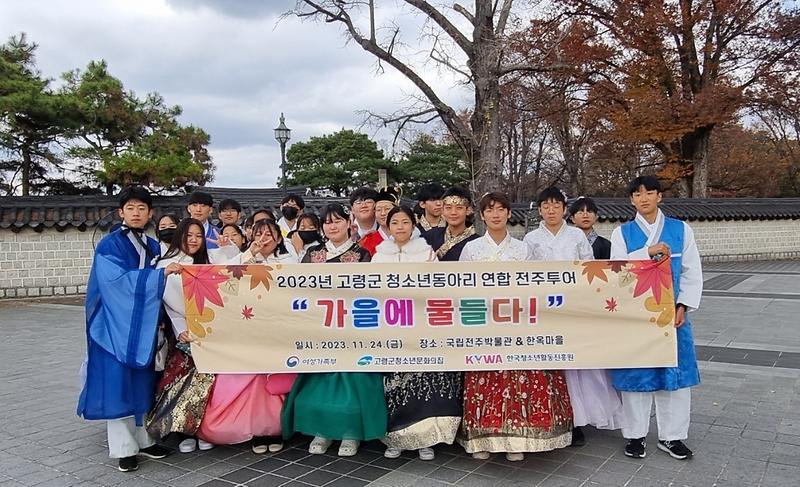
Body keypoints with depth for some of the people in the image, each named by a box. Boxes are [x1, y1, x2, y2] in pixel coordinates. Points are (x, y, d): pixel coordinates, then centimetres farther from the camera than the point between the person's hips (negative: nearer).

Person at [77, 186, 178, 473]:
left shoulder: (153, 247, 11)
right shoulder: (109, 245, -7)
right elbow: (119, 280, -20)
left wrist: (160, 318, 5)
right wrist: (162, 273, -24)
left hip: (144, 325, 5)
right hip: (117, 325, -5)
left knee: (142, 383, 10)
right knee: (118, 384, -2)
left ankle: (143, 438, 20)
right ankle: (124, 448, 5)